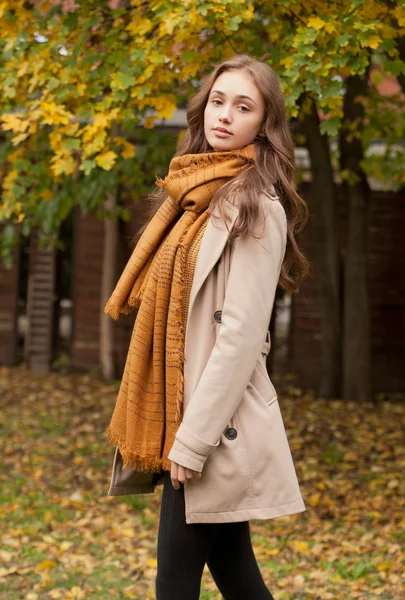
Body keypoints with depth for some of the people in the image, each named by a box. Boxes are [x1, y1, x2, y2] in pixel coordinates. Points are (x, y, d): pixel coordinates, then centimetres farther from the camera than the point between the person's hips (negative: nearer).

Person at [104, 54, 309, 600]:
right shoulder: (198, 196, 15)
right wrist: (174, 429, 12)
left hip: (216, 420, -8)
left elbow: (241, 332, -17)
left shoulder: (255, 205, -10)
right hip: (182, 414, 8)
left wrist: (193, 439, -18)